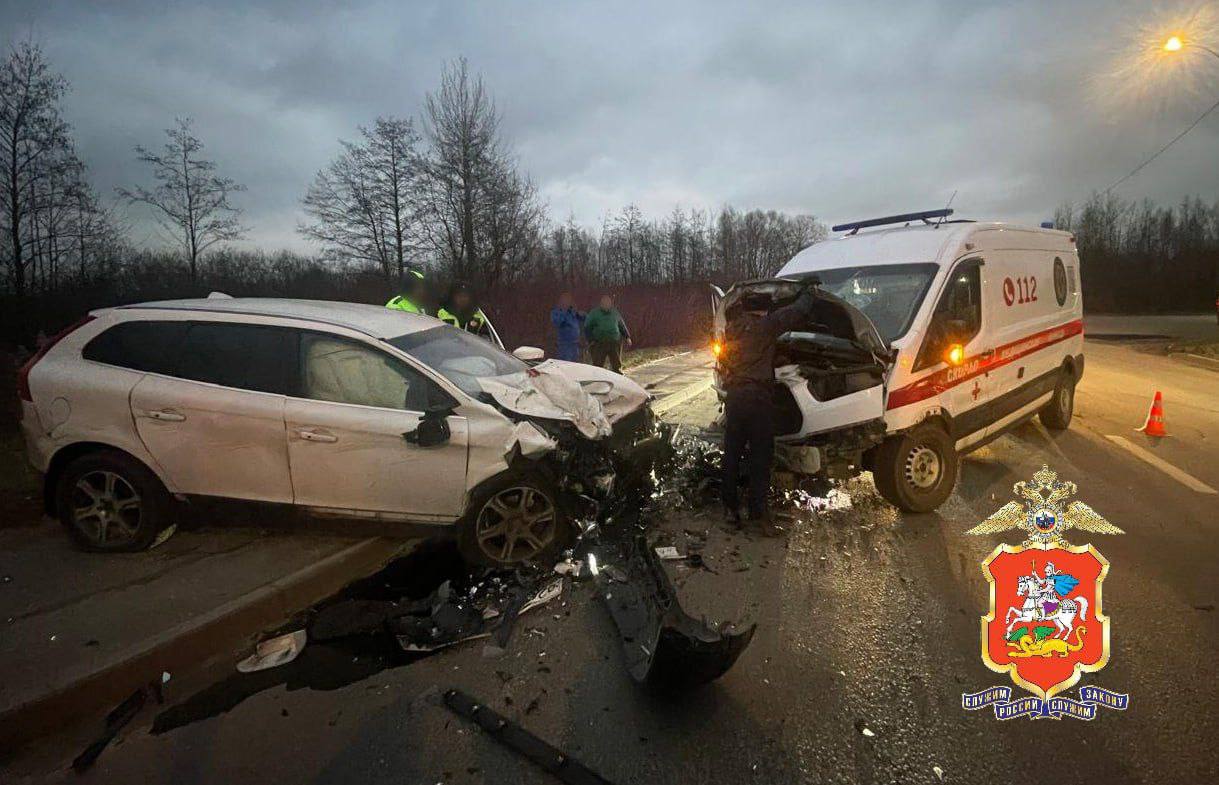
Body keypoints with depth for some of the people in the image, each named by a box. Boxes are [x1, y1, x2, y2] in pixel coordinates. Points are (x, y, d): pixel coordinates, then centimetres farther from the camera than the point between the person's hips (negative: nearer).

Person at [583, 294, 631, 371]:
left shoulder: (615, 313, 14)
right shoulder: (594, 313, 4)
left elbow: (622, 326, 23)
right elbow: (587, 328, 3)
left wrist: (627, 337, 11)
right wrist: (591, 340, -10)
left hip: (615, 343, 3)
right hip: (599, 344, -3)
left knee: (617, 366, 4)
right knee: (598, 367, -2)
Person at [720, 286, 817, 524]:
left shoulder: (731, 328, 11)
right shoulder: (766, 325, -7)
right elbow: (801, 310, -4)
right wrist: (807, 295, 14)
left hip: (733, 396, 6)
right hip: (757, 397, -6)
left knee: (731, 454, 12)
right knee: (760, 456, 3)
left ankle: (730, 507, 17)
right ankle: (757, 511, 6)